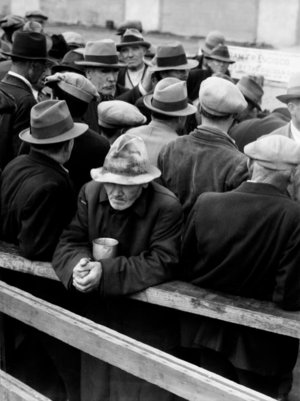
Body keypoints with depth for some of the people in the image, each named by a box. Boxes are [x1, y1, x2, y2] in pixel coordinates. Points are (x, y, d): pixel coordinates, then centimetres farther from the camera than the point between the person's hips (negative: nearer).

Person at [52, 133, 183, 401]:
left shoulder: (167, 208, -21)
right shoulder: (90, 193, -6)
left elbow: (162, 264, -25)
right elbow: (69, 242, -7)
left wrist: (106, 272, -32)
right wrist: (80, 266, -30)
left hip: (146, 325, -4)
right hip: (97, 316, 5)